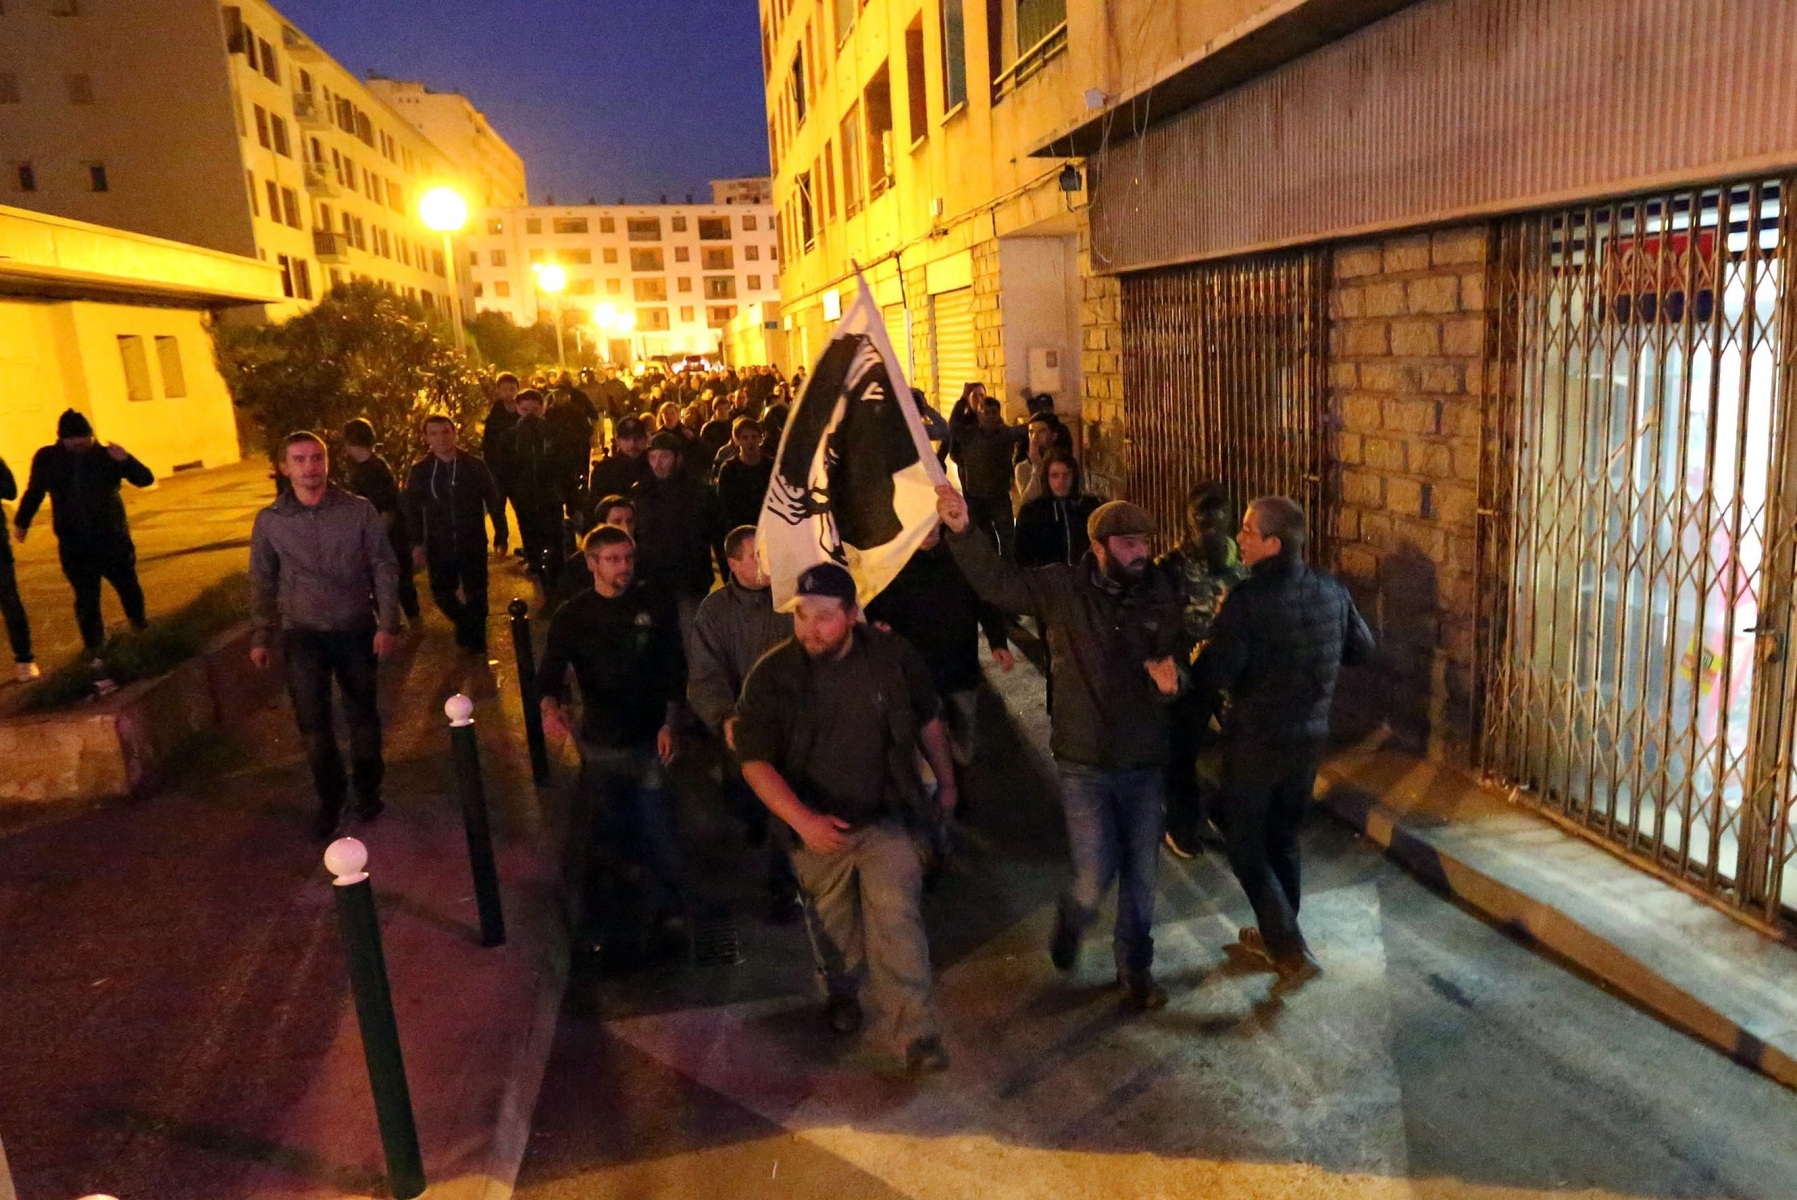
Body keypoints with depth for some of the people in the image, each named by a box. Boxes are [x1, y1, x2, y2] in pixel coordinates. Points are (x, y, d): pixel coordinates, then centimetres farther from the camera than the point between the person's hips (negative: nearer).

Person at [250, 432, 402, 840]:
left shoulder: (359, 510, -6)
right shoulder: (269, 521, -2)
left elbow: (384, 568, -4)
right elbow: (262, 582, 7)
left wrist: (388, 623, -9)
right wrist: (260, 636, 6)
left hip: (356, 629, 0)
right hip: (302, 633, 1)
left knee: (362, 715, 11)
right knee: (312, 720, -4)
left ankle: (367, 788, 32)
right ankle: (330, 797, 17)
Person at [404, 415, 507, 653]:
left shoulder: (475, 465, -5)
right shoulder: (419, 471, -2)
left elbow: (494, 501, -1)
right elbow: (412, 510, 1)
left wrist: (501, 535, -2)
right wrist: (416, 544, -7)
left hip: (473, 544, -1)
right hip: (438, 546, 2)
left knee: (476, 596, 5)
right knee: (441, 593, 10)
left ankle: (475, 641, 24)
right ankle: (464, 623, 39)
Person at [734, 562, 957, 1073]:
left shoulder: (893, 657, -13)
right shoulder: (772, 675, -18)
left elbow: (928, 721, 5)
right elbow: (754, 761, -17)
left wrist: (945, 782, 14)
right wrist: (802, 820, -30)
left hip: (886, 818, -1)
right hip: (818, 828, 1)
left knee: (897, 921, -12)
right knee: (832, 924, 20)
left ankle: (916, 1034, -3)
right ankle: (842, 993, 49)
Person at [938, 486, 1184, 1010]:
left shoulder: (1160, 599, -4)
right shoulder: (1063, 589, -9)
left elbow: (1175, 666, 1)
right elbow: (996, 580, -16)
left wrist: (1171, 680, -24)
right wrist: (963, 531, -32)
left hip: (1145, 760, 3)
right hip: (1084, 761, -2)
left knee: (1140, 875, 12)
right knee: (1095, 877, -4)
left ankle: (1135, 967, 36)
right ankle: (1070, 923, 33)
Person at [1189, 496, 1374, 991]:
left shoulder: (1247, 600, -24)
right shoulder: (1331, 591, -3)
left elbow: (1213, 675, -25)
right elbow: (1363, 648, 12)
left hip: (1255, 742, -6)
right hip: (1310, 738, 6)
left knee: (1245, 848, 9)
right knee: (1283, 839, 23)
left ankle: (1292, 951, 4)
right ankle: (1276, 935, 37)